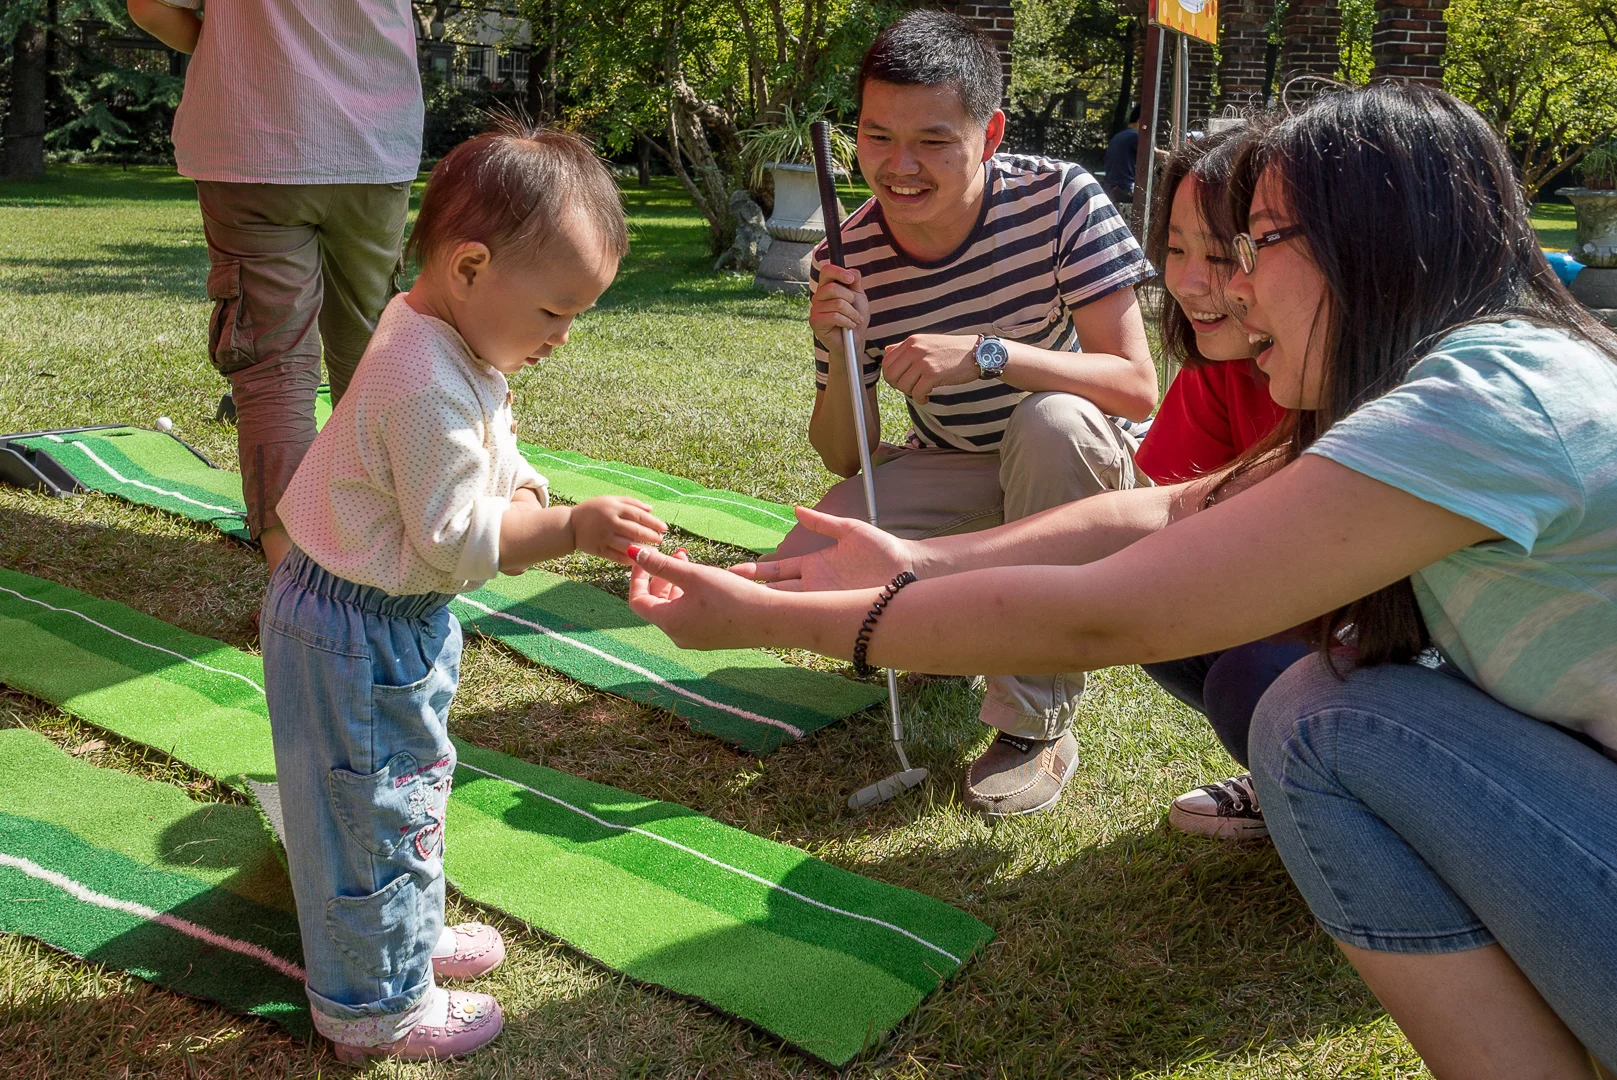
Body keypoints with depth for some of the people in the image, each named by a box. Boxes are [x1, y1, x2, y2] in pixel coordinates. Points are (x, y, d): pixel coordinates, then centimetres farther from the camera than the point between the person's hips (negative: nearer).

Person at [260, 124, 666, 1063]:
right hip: (356, 634, -11)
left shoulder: (459, 348, 2)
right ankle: (378, 1005, 20)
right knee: (375, 809, 4)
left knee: (415, 782, 25)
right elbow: (457, 537, -28)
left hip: (404, 616, 11)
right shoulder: (426, 384, -31)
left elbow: (487, 465, 14)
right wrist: (570, 529, -27)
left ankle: (411, 933, 45)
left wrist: (522, 501, -6)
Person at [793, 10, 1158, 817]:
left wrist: (984, 352, -40)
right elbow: (846, 460, -9)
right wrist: (839, 355, -30)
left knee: (1053, 418, -37)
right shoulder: (849, 261, -15)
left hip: (1073, 469, -2)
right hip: (950, 473, 3)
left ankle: (1038, 724, -23)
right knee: (805, 567, -22)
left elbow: (1137, 385, -26)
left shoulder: (1058, 198, -22)